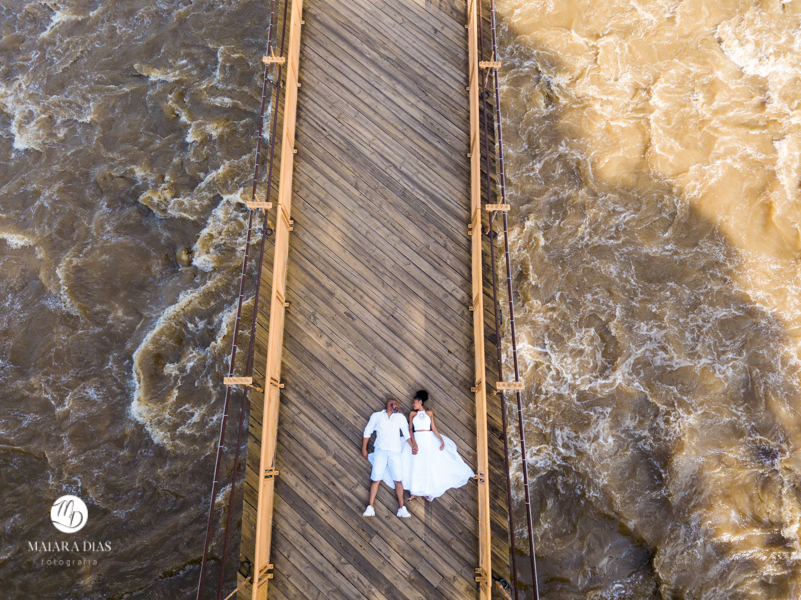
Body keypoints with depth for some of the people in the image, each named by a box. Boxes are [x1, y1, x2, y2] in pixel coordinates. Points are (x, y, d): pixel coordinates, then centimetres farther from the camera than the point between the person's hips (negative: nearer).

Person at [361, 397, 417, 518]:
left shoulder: (400, 417, 14)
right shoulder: (376, 416, 9)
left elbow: (407, 433, 13)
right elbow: (367, 432, 12)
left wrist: (412, 446, -2)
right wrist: (364, 449, 8)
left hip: (394, 452, 1)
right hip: (380, 450, -1)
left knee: (397, 480, -4)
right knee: (375, 479, -6)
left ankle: (401, 508, 1)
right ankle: (370, 507, 0)